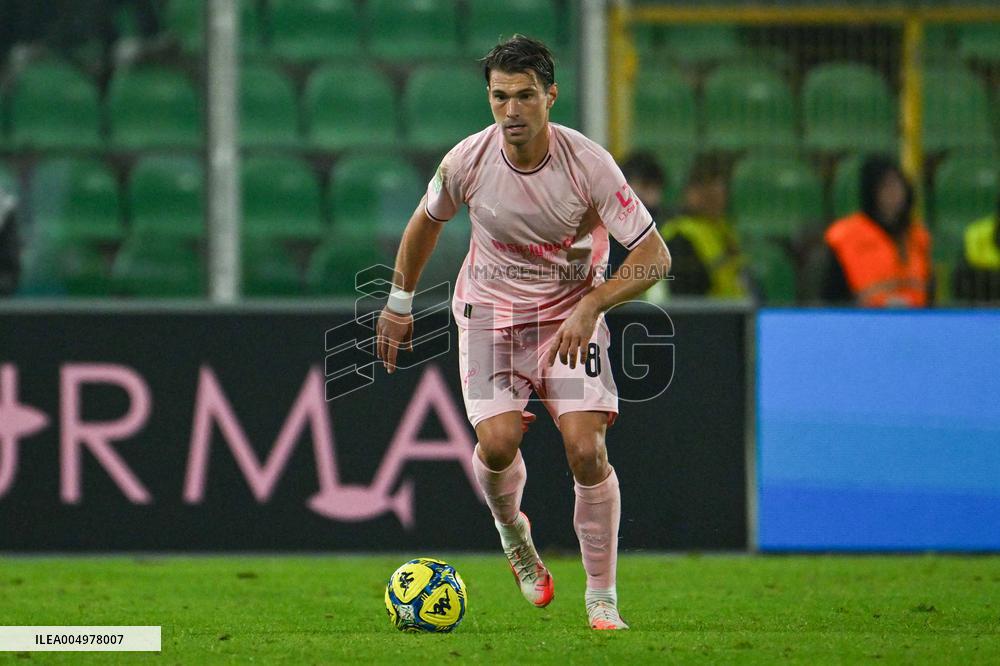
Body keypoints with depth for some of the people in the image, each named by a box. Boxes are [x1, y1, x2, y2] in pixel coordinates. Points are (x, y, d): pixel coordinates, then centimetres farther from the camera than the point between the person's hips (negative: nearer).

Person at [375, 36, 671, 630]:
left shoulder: (588, 163, -21)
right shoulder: (468, 161, -15)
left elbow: (655, 257, -18)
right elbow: (427, 221, 8)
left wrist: (591, 306, -32)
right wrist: (399, 304, 14)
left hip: (572, 314, -1)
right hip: (491, 310, 1)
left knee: (586, 447, -17)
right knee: (498, 442, -18)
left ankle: (603, 599, -2)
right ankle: (512, 530, 18)